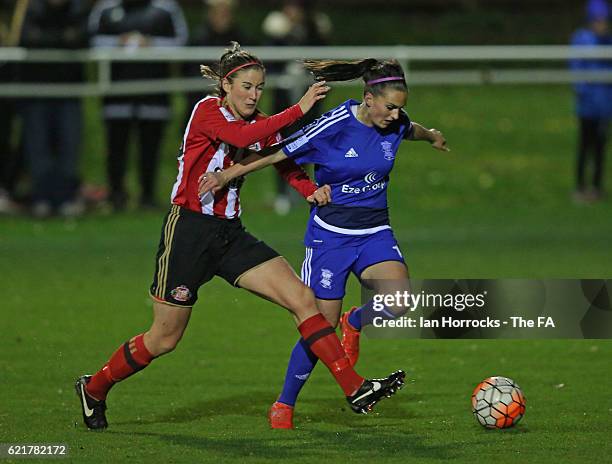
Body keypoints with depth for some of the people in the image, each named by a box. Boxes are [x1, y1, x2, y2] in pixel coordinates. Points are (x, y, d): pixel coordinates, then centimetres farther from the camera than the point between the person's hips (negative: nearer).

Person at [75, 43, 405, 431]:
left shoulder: (259, 125, 9)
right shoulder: (207, 111, -12)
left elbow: (286, 160, 8)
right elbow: (242, 137, -31)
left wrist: (312, 190, -14)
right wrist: (299, 109, -33)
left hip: (230, 234, 7)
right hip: (188, 231, -7)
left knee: (303, 298, -8)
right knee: (163, 340, 2)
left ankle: (355, 388, -10)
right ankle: (94, 388, 26)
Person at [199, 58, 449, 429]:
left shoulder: (395, 124, -1)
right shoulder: (335, 126, -18)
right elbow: (280, 153, -11)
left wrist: (433, 136, 47)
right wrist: (229, 174, -14)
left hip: (374, 232, 4)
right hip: (331, 234, -4)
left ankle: (354, 324, 11)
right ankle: (284, 405, 17)